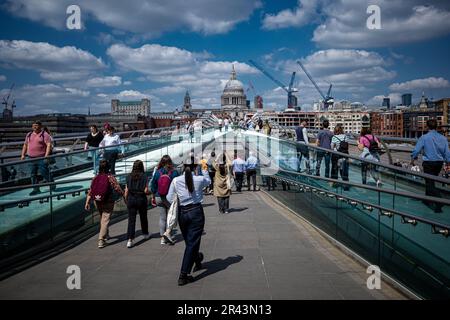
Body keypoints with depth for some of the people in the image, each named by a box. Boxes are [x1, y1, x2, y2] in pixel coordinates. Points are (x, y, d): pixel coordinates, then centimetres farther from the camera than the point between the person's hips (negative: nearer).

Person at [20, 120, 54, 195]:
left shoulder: (44, 134, -6)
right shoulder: (29, 135, 14)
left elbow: (49, 145, -14)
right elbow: (25, 145, 23)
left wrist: (46, 156, -22)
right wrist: (23, 154, 14)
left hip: (41, 158, -6)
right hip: (31, 158, 7)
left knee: (44, 172, -4)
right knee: (33, 174, 8)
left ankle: (52, 186, 14)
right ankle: (35, 189, 16)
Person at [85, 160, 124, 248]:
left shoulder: (95, 178, 0)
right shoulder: (110, 177, -13)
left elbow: (90, 191, -1)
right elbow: (118, 189, -12)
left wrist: (87, 202, 1)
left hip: (97, 202, 5)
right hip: (108, 202, -5)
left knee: (103, 218, 24)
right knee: (105, 220, -1)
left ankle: (106, 235, 40)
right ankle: (101, 240, -8)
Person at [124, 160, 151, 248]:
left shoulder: (129, 176, -1)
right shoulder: (144, 176, -8)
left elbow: (126, 190, 0)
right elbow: (146, 191, -12)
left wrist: (126, 200, 12)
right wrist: (150, 192, 8)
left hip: (131, 199, 1)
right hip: (141, 199, -1)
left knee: (131, 219, 0)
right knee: (143, 217, 19)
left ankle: (130, 239, -9)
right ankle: (145, 234, 38)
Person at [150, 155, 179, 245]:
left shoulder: (157, 172, -2)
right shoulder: (174, 172, -11)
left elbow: (153, 185, 6)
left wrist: (153, 197, 18)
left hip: (159, 198, 3)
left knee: (162, 217, 12)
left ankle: (163, 238, 16)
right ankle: (167, 233, -9)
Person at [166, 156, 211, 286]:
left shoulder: (176, 181, -5)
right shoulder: (200, 179, -8)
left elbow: (169, 199, -1)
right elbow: (208, 181, 15)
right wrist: (205, 169, 29)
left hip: (182, 213, 3)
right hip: (196, 212, -3)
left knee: (189, 241, 21)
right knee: (192, 243, 0)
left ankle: (197, 261, 47)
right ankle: (183, 275, -3)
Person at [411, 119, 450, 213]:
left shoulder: (424, 137, -11)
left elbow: (416, 150, -11)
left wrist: (412, 159, 5)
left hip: (428, 163, -5)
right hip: (439, 163, 5)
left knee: (430, 184, -3)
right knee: (431, 182, 22)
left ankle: (439, 204, -16)